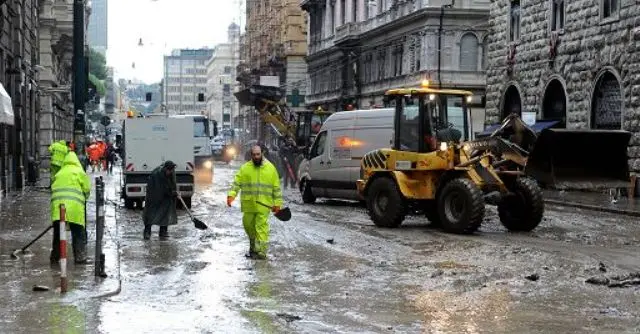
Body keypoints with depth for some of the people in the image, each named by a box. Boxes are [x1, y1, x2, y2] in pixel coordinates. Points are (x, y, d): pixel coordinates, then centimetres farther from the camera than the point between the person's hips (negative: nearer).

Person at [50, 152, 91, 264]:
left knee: (57, 233, 14)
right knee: (79, 234, 1)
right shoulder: (79, 172, 9)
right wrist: (83, 198, 23)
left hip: (57, 205, 4)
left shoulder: (59, 173, 22)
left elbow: (53, 188, 17)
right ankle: (80, 258, -3)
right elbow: (87, 188, 5)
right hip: (74, 206, -4)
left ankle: (55, 256, 22)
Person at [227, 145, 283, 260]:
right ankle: (253, 245, 34)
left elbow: (276, 187, 7)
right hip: (248, 204, 3)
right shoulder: (245, 168, 6)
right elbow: (237, 182, 0)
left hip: (263, 205, -3)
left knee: (261, 227, -8)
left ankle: (261, 251, -8)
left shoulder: (270, 168, 4)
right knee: (248, 225, 12)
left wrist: (277, 203, 5)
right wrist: (231, 194, -16)